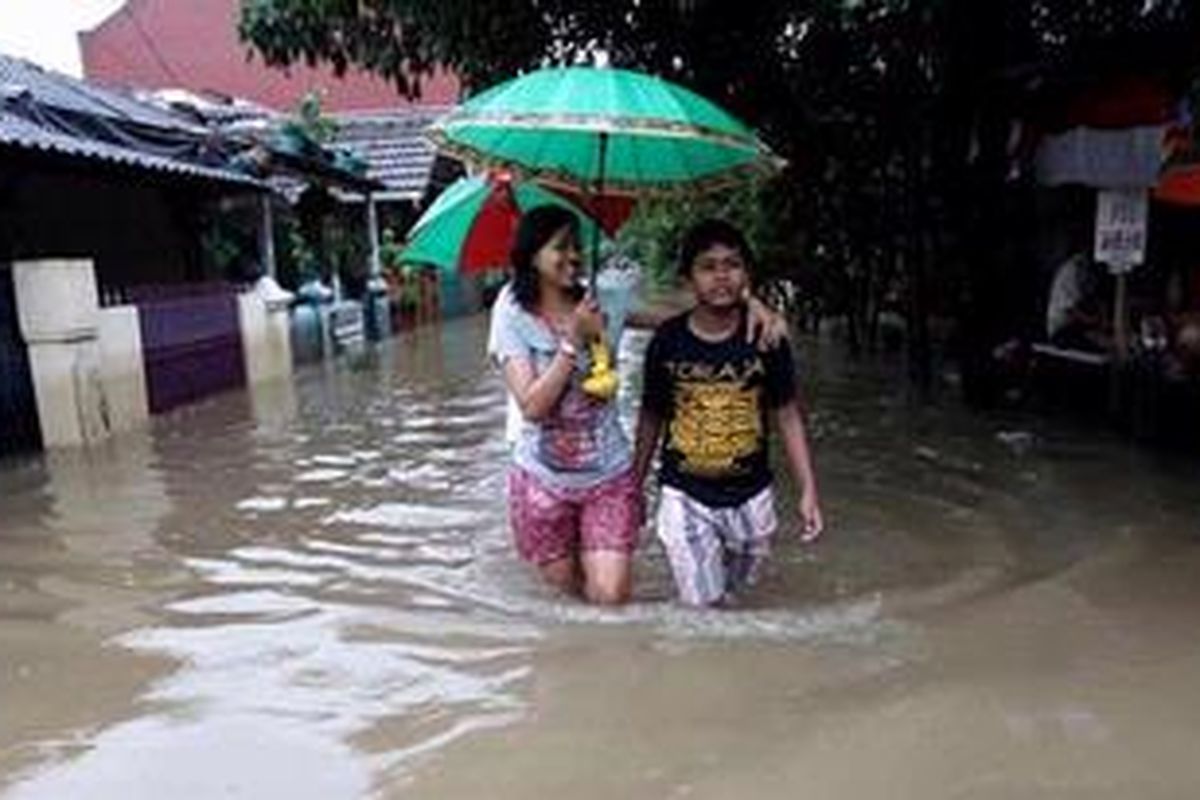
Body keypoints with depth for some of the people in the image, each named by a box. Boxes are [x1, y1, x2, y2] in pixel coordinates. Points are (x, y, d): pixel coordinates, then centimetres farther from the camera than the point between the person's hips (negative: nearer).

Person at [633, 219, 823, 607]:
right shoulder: (668, 340, -8)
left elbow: (788, 416, -2)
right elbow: (651, 419, 3)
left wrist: (808, 491, -5)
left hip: (750, 497, 1)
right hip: (684, 498, -1)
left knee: (731, 593, 18)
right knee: (701, 604, -1)